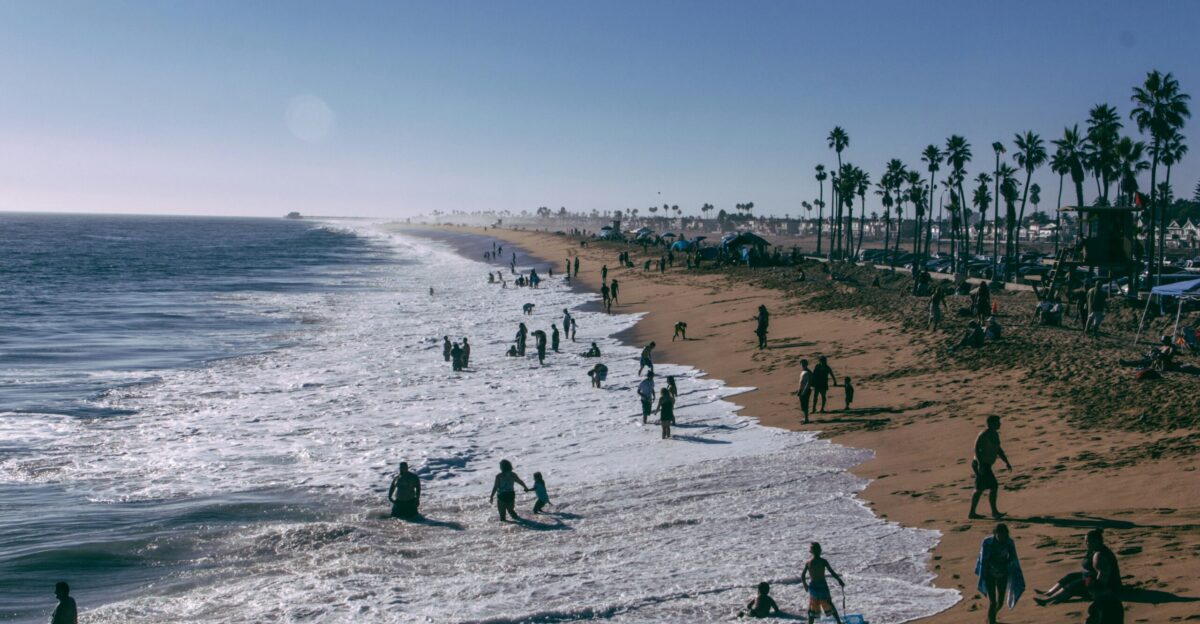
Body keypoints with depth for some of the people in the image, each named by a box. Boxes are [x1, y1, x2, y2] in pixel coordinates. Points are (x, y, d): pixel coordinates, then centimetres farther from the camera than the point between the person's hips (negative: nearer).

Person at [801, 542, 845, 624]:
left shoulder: (808, 563, -2)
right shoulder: (823, 561, -11)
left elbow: (802, 576, 2)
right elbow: (832, 573, -11)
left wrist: (805, 585, 19)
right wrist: (840, 580, 3)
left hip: (813, 587, 2)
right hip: (823, 587, -2)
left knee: (813, 609, 12)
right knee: (829, 606, 16)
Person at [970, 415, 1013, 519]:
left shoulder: (995, 434, 13)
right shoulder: (984, 434, -16)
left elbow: (998, 450, 23)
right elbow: (977, 449, -24)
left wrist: (1006, 462, 17)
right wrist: (980, 464, -31)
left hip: (985, 465, 10)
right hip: (982, 465, -10)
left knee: (980, 489, 11)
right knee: (993, 487, -10)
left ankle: (972, 513, 14)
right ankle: (994, 512, -4)